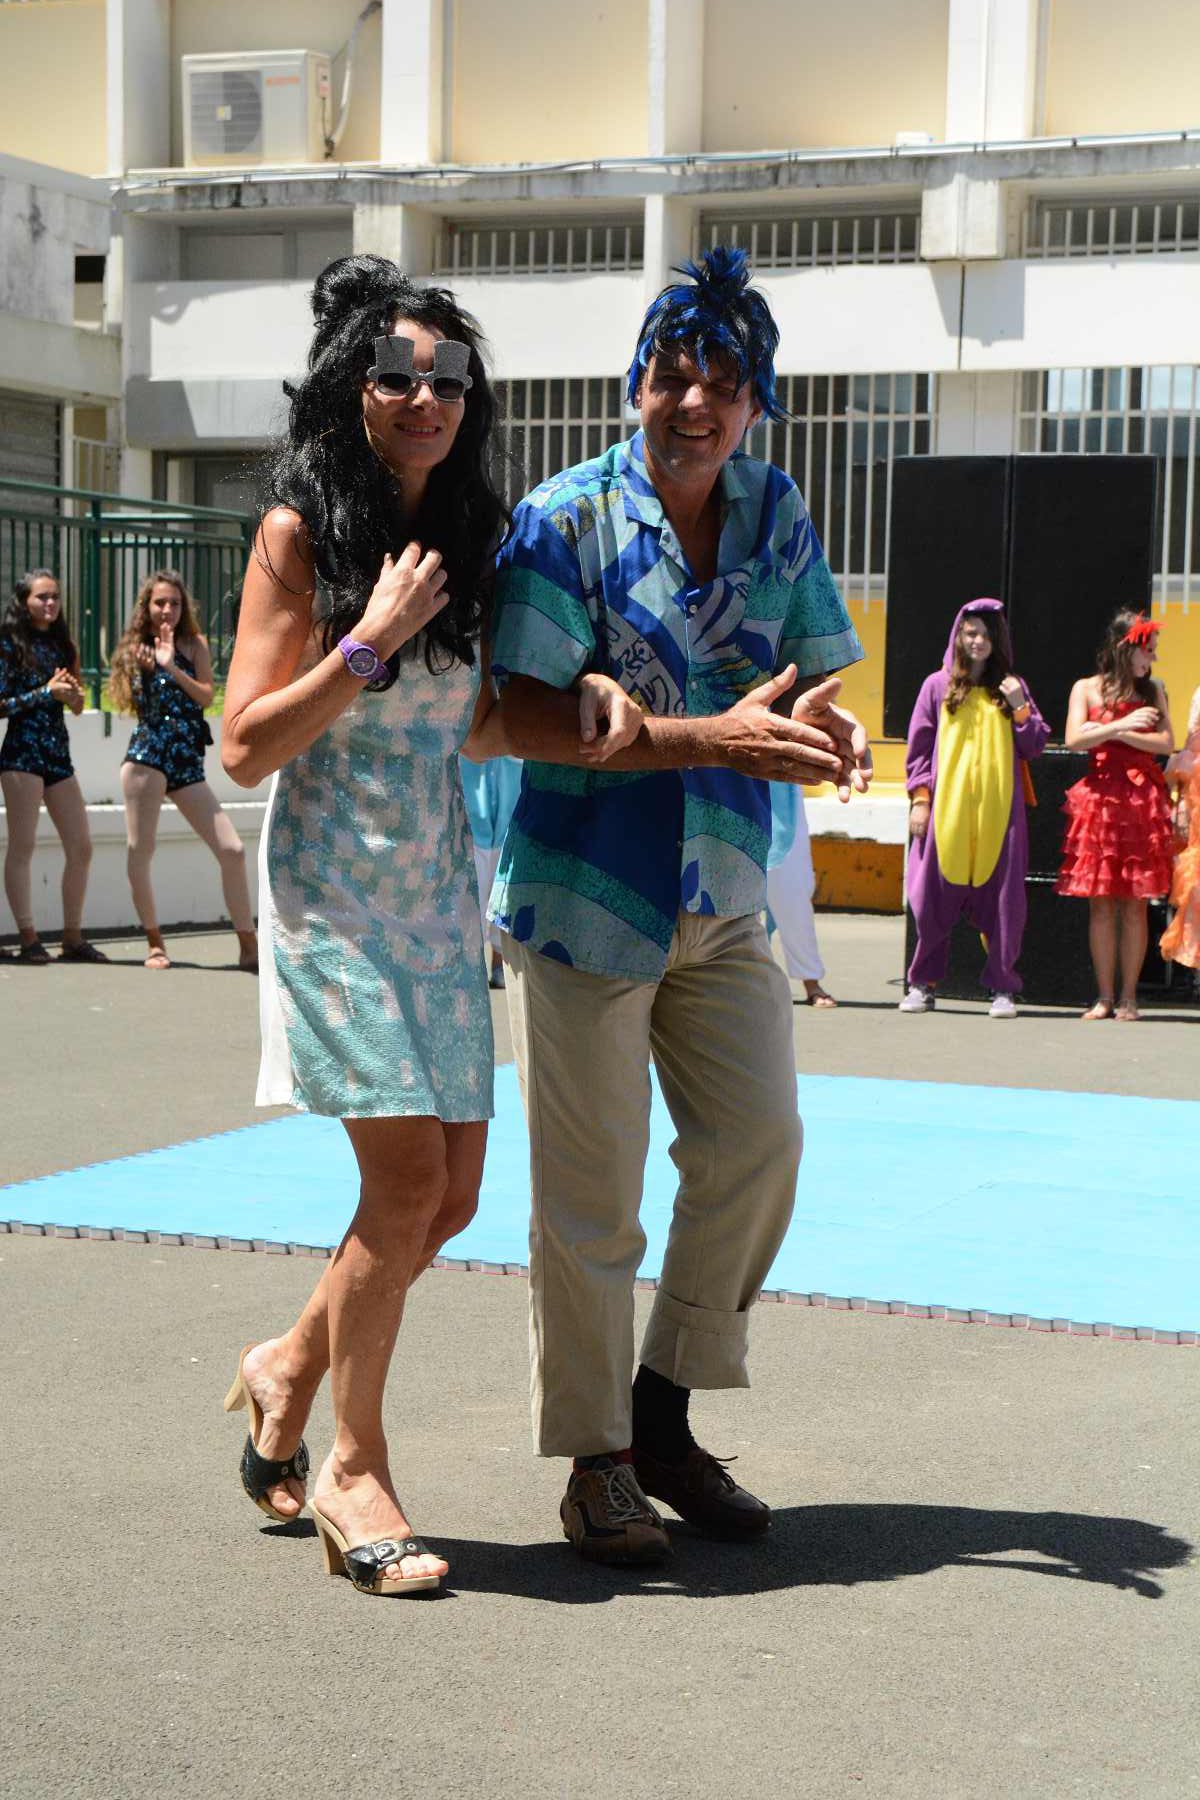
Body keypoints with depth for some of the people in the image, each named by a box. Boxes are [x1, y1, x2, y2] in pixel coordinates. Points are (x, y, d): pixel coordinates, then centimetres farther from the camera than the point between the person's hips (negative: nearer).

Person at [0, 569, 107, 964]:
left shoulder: (61, 645, 16)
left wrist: (72, 694, -2)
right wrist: (47, 692, -14)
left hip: (58, 753, 7)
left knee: (81, 847, 4)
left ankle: (73, 938, 11)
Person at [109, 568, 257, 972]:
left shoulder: (194, 644, 9)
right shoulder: (136, 647, 11)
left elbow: (207, 696, -3)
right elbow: (130, 702, 2)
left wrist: (172, 668, -14)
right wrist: (147, 667, -11)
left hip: (188, 763, 1)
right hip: (147, 754, -1)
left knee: (232, 850, -7)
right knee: (140, 850, -5)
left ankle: (248, 947, 2)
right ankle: (155, 943, 10)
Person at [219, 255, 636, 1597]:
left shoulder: (470, 535, 9)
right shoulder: (299, 531, -7)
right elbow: (245, 746, -11)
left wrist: (579, 701, -1)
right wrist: (372, 637, -17)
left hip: (437, 884, 6)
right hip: (333, 882, -6)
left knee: (450, 1195, 6)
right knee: (406, 1180, -13)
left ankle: (289, 1371, 30)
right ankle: (351, 1464, 4)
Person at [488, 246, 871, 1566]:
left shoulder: (777, 515, 5)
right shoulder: (568, 518, -10)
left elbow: (814, 682, 9)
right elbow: (526, 717, -18)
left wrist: (821, 733, -17)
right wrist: (717, 737, -26)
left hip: (724, 900, 5)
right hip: (585, 893, -5)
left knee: (757, 1146, 4)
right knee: (590, 1194, 2)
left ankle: (663, 1415, 22)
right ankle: (596, 1459, 16)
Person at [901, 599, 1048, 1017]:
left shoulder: (1011, 687, 12)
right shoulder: (938, 686, 8)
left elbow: (1034, 748, 9)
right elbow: (919, 747, 8)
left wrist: (1020, 708, -5)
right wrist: (920, 799, -1)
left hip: (999, 809, 1)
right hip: (948, 807, -1)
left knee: (1003, 897, -2)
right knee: (935, 896, -1)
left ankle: (1003, 987, 5)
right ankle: (923, 984, 10)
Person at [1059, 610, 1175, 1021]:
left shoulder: (1153, 690, 12)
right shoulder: (1087, 689, 6)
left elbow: (1166, 743, 0)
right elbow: (1074, 739, -8)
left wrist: (1116, 734, -8)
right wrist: (1123, 725, -15)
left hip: (1142, 801, 1)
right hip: (1099, 798, -1)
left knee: (1134, 903, -1)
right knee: (1101, 903, -2)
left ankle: (1128, 997, 4)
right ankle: (1104, 996, 4)